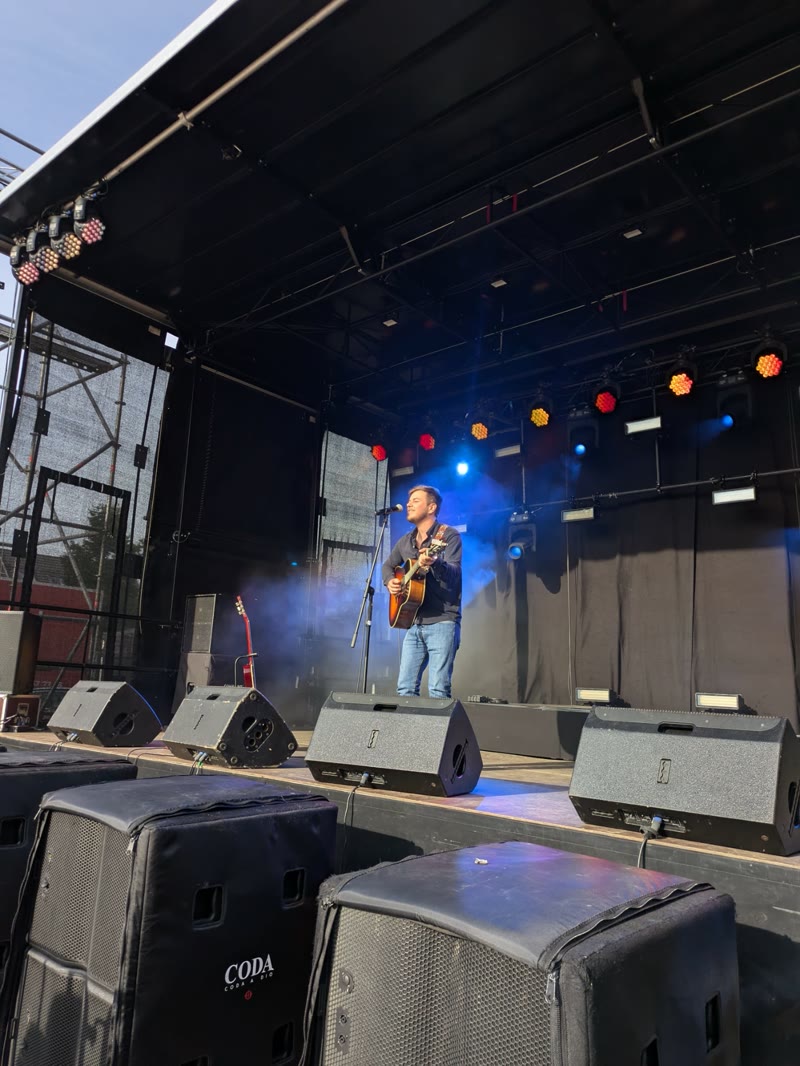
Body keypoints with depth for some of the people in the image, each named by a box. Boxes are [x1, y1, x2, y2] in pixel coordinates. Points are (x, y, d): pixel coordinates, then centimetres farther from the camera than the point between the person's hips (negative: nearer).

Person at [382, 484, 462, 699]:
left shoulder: (449, 535, -6)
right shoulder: (405, 541, 15)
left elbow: (454, 575, -19)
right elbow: (388, 566, 30)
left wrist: (434, 563, -40)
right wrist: (390, 582, 7)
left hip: (442, 622, -7)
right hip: (414, 623, 7)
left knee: (438, 691, -11)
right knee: (405, 688, 6)